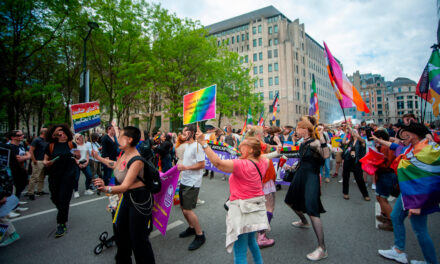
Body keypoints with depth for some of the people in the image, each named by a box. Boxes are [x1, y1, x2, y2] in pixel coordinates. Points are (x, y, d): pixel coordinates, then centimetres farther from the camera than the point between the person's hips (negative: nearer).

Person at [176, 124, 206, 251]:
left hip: (192, 183, -10)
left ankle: (200, 235, 7)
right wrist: (180, 166, 6)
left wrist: (185, 167, -22)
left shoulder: (197, 146, -17)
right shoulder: (187, 146, 13)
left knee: (187, 210, -8)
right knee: (183, 207, 17)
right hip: (184, 181, 10)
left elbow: (202, 165, -21)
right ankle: (191, 228, 37)